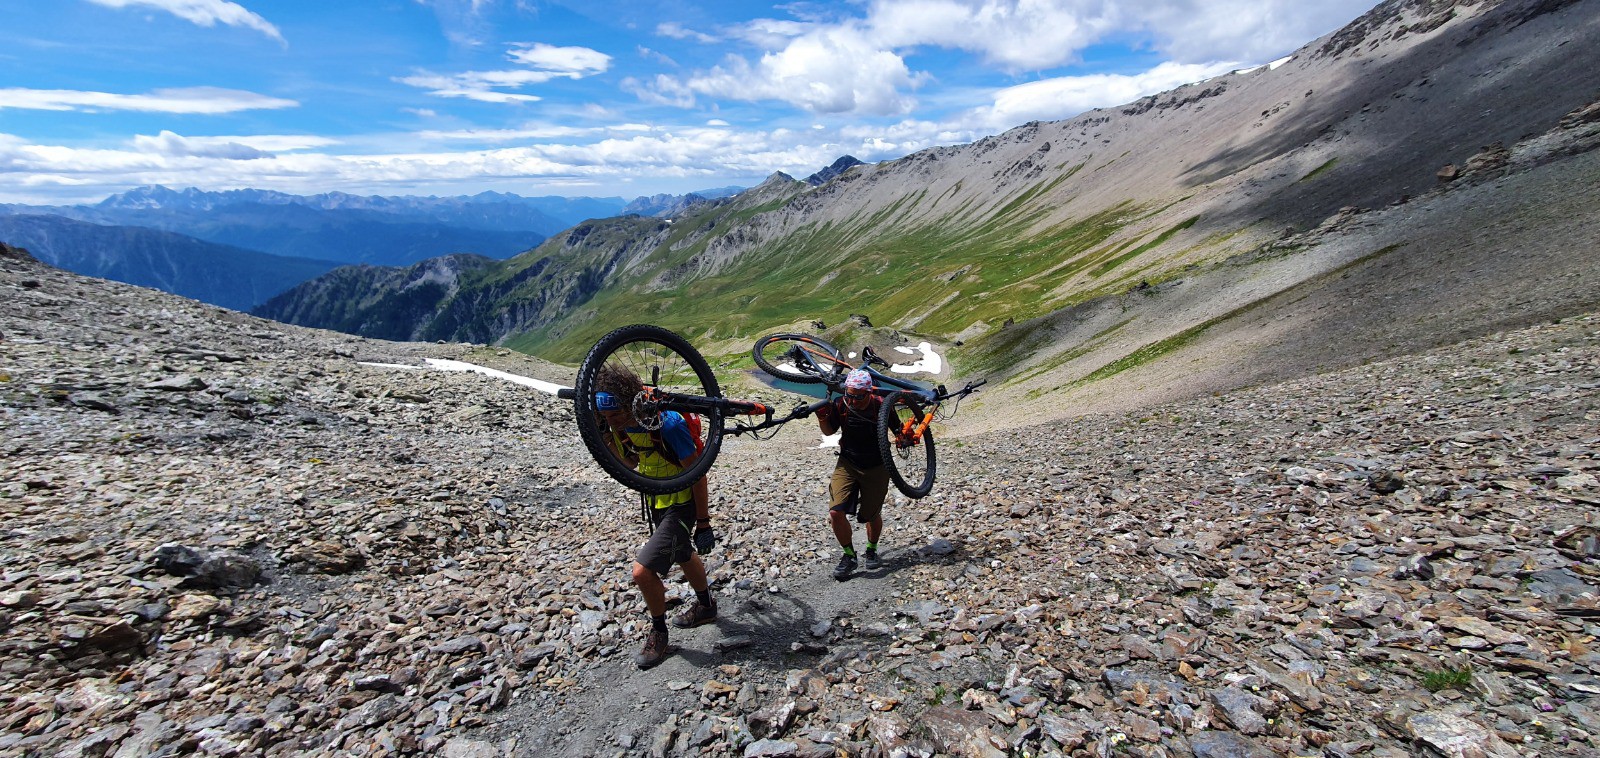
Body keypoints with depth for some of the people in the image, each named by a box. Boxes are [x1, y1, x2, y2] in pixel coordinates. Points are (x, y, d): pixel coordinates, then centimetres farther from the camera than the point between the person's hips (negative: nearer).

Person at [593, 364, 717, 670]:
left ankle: (658, 632, 14)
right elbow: (629, 465, 1)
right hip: (657, 500, 9)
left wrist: (703, 523, -19)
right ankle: (706, 606, 53)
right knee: (683, 555, 27)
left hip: (682, 503, -9)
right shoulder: (621, 424, -8)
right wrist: (607, 435, -15)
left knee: (642, 572, -13)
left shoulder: (667, 423, -32)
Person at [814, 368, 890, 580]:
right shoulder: (840, 404, -13)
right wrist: (822, 418, -15)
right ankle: (849, 556, 9)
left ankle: (871, 551, 42)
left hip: (876, 467, -1)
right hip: (847, 464, 1)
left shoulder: (881, 406, -19)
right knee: (836, 512, -14)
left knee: (872, 515, 11)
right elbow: (830, 431, 2)